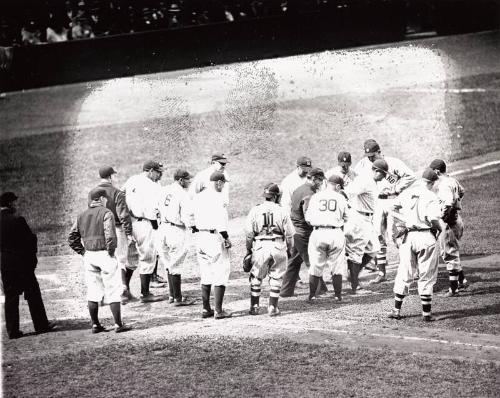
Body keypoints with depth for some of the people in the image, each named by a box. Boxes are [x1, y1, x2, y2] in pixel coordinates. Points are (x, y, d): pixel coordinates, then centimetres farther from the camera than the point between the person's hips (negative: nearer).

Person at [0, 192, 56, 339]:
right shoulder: (17, 220, -15)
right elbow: (31, 239, -11)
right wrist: (32, 256, 4)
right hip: (22, 262, -4)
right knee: (33, 294, 8)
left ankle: (12, 330, 6)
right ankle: (41, 325, 14)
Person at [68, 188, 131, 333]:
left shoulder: (81, 216, 10)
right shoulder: (106, 213, -10)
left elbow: (72, 238, 10)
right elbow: (110, 235, -22)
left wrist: (83, 252, 12)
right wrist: (111, 251, -10)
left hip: (89, 256, 6)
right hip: (104, 254, -6)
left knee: (93, 292, 11)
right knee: (113, 291, 0)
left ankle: (95, 325, 12)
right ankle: (118, 324, 1)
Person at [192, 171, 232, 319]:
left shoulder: (198, 197, 10)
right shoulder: (219, 197, -12)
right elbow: (221, 220, -17)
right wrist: (226, 238, -13)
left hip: (201, 236, 7)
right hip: (215, 237, -7)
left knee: (205, 273, 15)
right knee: (221, 273, -1)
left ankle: (206, 309, 16)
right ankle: (218, 310, -3)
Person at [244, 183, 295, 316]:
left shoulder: (255, 210, 2)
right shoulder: (282, 211, 3)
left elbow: (249, 232, 2)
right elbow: (289, 233, 5)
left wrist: (248, 249, 13)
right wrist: (289, 249, 19)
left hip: (260, 246, 0)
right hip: (278, 246, 0)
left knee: (256, 277, 12)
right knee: (276, 278, 11)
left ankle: (254, 306, 12)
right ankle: (273, 307, 9)